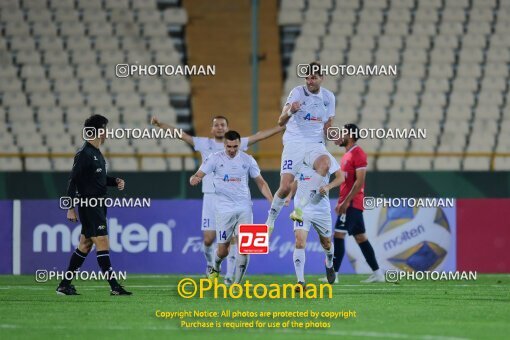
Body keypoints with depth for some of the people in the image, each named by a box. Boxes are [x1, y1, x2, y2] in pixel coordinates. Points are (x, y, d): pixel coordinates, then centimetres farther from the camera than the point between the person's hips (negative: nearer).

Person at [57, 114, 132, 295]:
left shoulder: (96, 153, 14)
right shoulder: (84, 154, -14)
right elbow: (72, 181, -15)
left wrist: (115, 181, 7)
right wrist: (71, 208, -17)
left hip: (98, 206, 10)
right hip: (89, 205, -10)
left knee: (85, 245, 12)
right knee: (102, 244, -11)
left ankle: (64, 285, 17)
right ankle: (114, 286, -12)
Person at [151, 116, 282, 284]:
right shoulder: (205, 144, 8)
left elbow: (259, 136, 6)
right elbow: (181, 135, 4)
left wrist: (283, 127, 2)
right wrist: (160, 124, -5)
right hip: (211, 196, 0)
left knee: (233, 238, -6)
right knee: (209, 238, -3)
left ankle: (230, 276, 1)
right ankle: (210, 264, 26)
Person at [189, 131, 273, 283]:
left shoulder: (247, 160, 4)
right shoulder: (215, 159, -1)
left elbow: (260, 182, 12)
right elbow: (197, 176, -4)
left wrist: (272, 201, 0)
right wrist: (195, 179, -30)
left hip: (244, 208, 1)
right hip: (224, 209, -1)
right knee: (222, 249, 1)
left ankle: (237, 283, -7)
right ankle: (215, 268, 35)